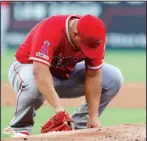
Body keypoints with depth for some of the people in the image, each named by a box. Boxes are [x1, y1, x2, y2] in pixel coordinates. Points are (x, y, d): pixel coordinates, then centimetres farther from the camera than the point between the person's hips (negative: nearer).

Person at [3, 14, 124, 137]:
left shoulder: (94, 36, -20)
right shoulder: (50, 30, -36)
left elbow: (93, 76, -16)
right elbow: (40, 71, -47)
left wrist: (93, 116, -22)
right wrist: (59, 107, -56)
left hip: (66, 73, 5)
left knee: (114, 77, -12)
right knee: (34, 84, -42)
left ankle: (78, 126, -1)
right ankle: (20, 129, -15)